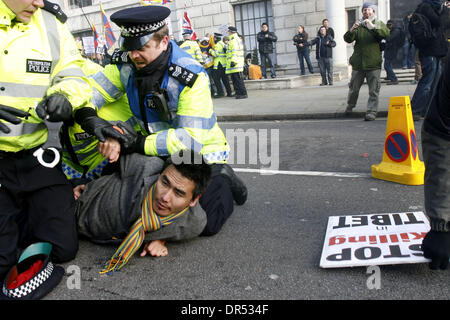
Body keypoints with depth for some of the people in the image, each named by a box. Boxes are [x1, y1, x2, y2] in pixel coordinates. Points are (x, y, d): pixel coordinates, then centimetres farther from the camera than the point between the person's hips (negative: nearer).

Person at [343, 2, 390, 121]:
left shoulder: (379, 24, 7)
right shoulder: (358, 25, 9)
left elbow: (386, 33, -14)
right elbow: (347, 39, -2)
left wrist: (373, 27, -26)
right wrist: (352, 30, -22)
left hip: (373, 63, -1)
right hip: (358, 63, 2)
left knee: (374, 90, -4)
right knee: (354, 88, 12)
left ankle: (371, 111, 2)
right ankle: (350, 106, 33)